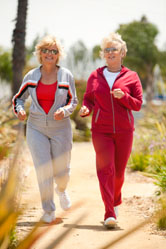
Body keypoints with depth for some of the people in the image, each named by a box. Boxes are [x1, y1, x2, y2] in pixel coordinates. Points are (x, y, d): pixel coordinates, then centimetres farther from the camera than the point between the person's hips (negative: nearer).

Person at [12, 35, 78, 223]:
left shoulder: (66, 76, -1)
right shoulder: (31, 76, 1)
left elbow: (73, 101, 7)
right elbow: (19, 97, 13)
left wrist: (64, 111, -14)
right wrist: (19, 110, -8)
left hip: (60, 128, 0)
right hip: (37, 128, 0)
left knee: (61, 172, 3)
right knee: (43, 170, -9)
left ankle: (61, 190, 41)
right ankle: (48, 211, 7)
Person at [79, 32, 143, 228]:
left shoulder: (131, 77, 3)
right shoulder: (95, 76, 7)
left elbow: (138, 104, 2)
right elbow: (88, 99, 15)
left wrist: (123, 96, -17)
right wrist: (85, 109, -7)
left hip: (124, 131, 0)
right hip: (101, 130, 0)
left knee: (119, 171, 9)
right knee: (105, 169, -11)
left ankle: (115, 200, 36)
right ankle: (109, 214, -14)